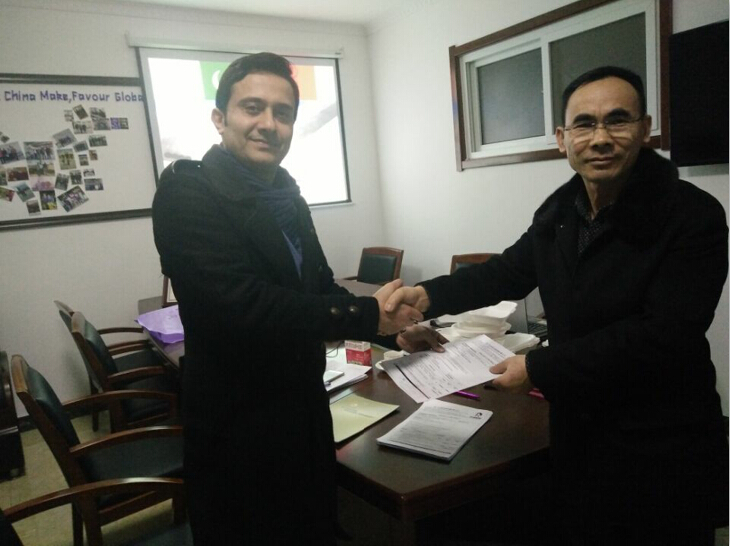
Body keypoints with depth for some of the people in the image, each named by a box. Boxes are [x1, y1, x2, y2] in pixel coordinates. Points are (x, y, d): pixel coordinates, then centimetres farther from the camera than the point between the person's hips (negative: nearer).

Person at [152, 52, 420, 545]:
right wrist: (366, 316, -21)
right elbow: (243, 304, -29)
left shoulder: (286, 194, 7)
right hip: (238, 429, -7)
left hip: (306, 412, 8)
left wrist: (390, 325, -5)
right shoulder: (187, 191, -17)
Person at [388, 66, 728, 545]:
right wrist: (430, 295, -9)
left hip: (663, 451, -5)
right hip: (578, 433, 6)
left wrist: (538, 369, -24)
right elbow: (510, 271, 7)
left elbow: (663, 336, -25)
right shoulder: (560, 212, 0)